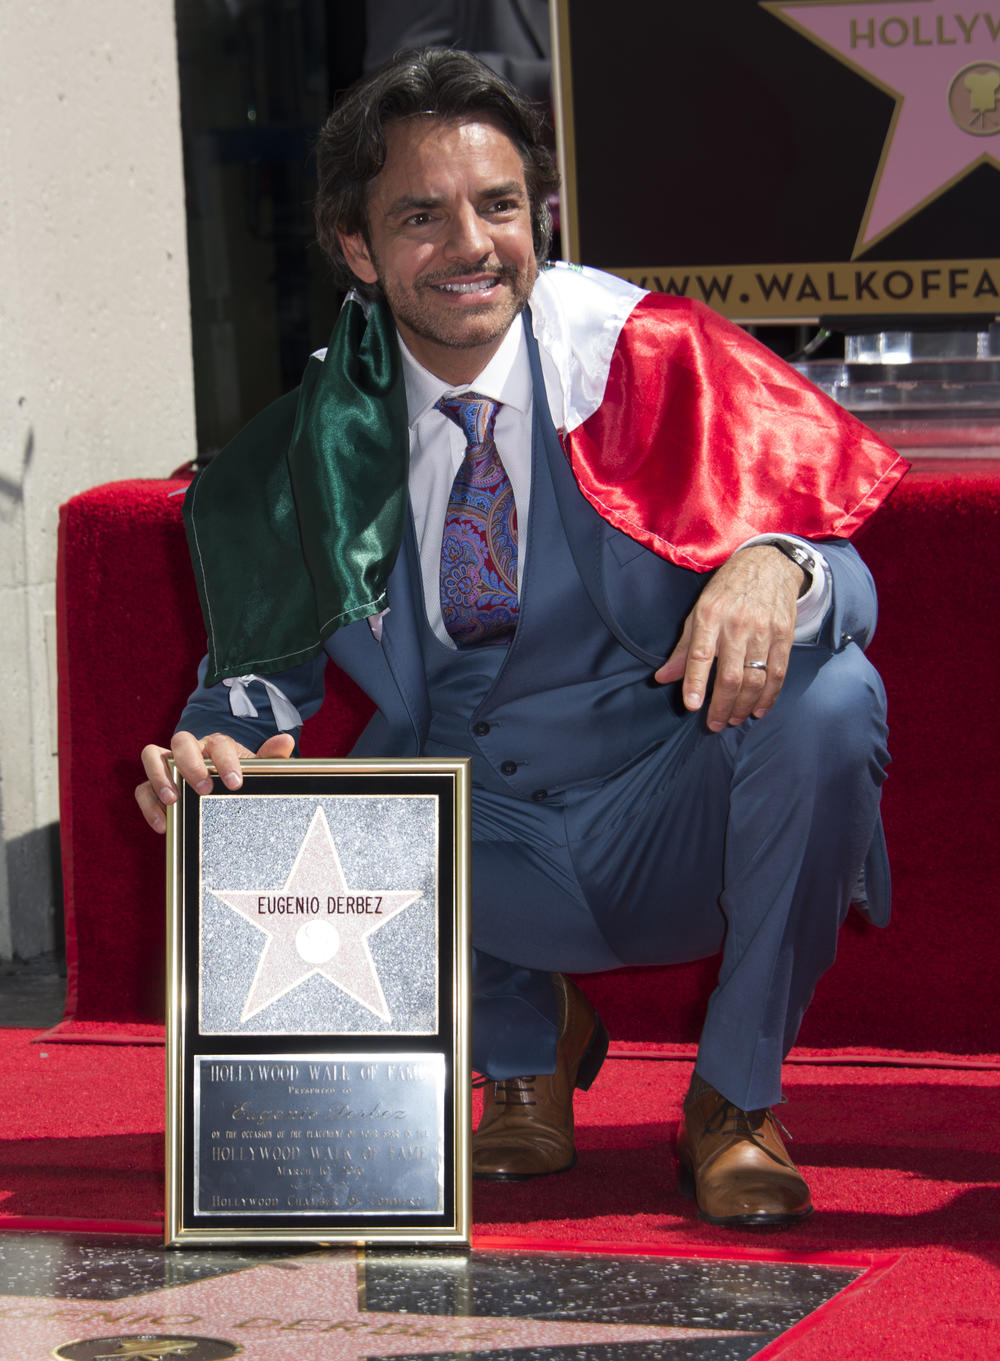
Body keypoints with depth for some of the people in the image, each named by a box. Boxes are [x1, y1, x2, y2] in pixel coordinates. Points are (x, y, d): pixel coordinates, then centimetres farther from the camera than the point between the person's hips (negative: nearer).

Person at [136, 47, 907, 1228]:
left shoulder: (648, 360, -12)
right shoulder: (328, 437, -4)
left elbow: (845, 572, -14)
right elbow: (267, 658, 3)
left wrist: (774, 568, -40)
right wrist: (222, 739, -23)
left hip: (675, 822, -2)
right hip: (484, 847, 2)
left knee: (827, 698, -32)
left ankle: (737, 1102, -8)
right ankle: (525, 1044, 8)